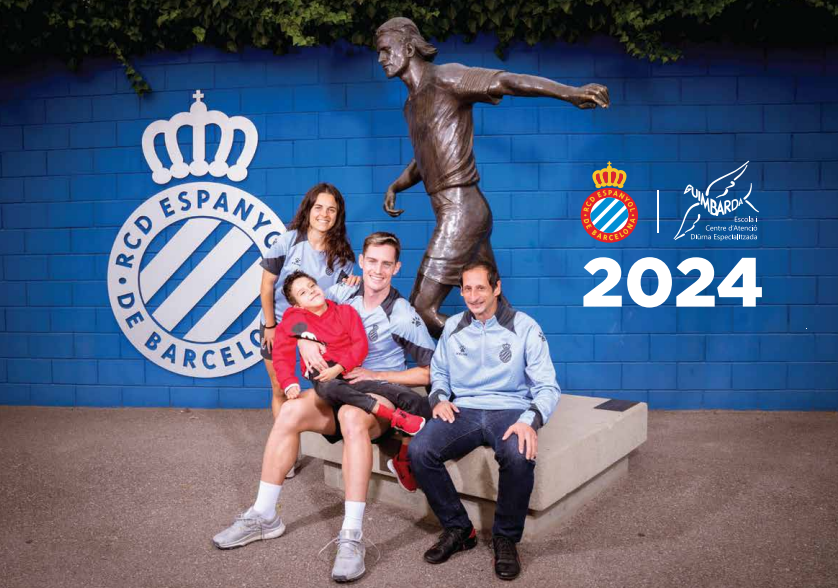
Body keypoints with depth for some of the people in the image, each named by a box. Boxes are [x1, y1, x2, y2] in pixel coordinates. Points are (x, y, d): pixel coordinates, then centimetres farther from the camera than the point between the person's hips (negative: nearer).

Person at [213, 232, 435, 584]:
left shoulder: (404, 317, -7)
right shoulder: (342, 294, 5)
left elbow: (429, 373, -7)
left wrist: (376, 375, -15)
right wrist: (305, 340, -9)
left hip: (381, 394, -4)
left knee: (352, 416, -39)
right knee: (291, 412, -25)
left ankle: (352, 536, -39)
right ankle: (264, 516, -12)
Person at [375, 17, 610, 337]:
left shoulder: (445, 78, -7)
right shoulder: (412, 104, 20)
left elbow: (508, 81, -20)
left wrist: (571, 92, -33)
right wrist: (395, 186, 14)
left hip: (460, 212, -9)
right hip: (455, 214, 9)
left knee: (424, 308, -8)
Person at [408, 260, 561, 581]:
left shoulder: (524, 327, -2)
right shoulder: (453, 326, 10)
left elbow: (547, 386, -5)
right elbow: (438, 371, 22)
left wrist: (530, 421, -24)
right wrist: (439, 398, -1)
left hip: (509, 410, -3)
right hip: (463, 410, 3)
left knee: (520, 456, -37)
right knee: (419, 451, -24)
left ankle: (506, 537, -8)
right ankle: (458, 529, -1)